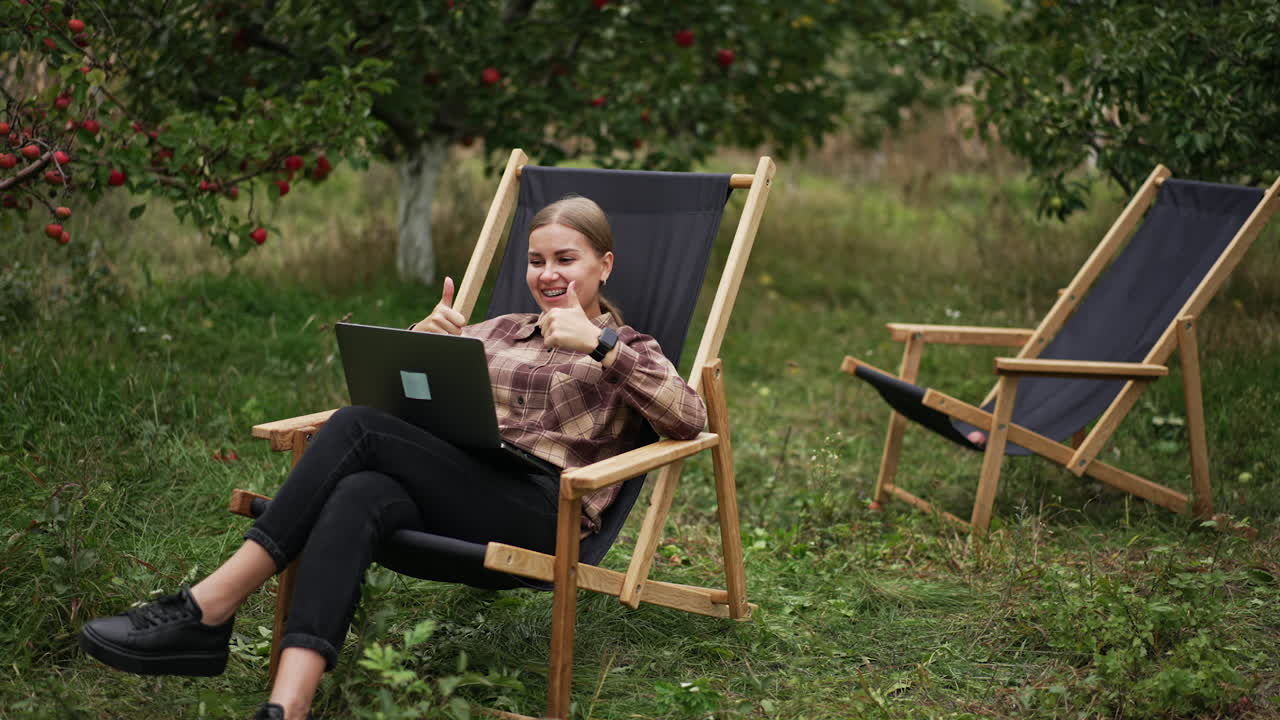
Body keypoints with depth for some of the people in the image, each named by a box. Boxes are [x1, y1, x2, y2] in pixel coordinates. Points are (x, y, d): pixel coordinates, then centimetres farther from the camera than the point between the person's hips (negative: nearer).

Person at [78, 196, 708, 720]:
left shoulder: (625, 352, 15)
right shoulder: (501, 330, 30)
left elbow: (691, 420, -6)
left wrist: (601, 344, -15)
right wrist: (423, 336, 6)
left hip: (544, 511, -5)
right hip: (453, 499, 5)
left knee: (358, 428, -25)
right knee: (358, 498, -33)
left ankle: (207, 611, -28)